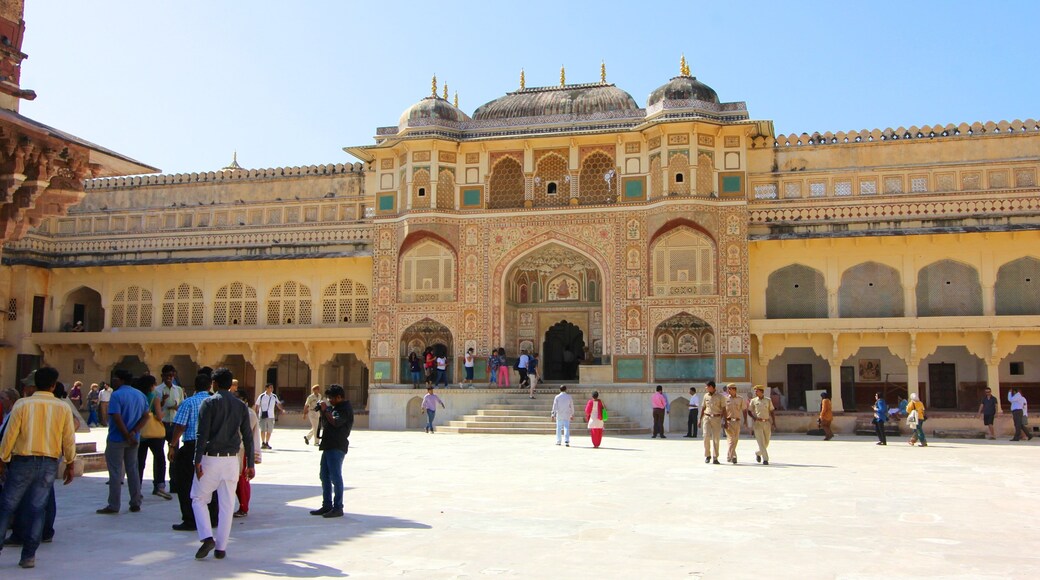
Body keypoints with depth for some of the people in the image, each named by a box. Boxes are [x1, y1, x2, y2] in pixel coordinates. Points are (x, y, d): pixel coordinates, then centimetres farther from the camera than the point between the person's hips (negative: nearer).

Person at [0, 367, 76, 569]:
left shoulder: (22, 404, -6)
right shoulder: (63, 408, -2)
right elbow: (69, 439, 2)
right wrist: (70, 465, 11)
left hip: (23, 461, -1)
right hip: (49, 463, 2)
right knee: (38, 509, 7)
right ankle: (29, 556, 9)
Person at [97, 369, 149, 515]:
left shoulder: (116, 395, -13)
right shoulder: (140, 395, 9)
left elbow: (117, 418, -21)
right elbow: (145, 416, 5)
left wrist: (127, 436, -15)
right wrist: (134, 432, -5)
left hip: (117, 439, -6)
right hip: (133, 440, 6)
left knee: (115, 472, -1)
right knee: (133, 470, 11)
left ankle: (113, 506, 3)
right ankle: (135, 504, 13)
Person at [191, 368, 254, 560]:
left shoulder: (209, 403, -5)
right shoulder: (240, 406, 8)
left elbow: (202, 434, -12)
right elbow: (247, 437, 7)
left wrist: (197, 461, -10)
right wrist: (250, 464, 12)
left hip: (211, 458, -3)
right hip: (231, 459, 3)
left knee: (198, 499, 11)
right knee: (227, 505, 7)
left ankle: (207, 537, -6)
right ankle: (221, 548, 9)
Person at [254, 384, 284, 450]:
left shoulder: (274, 397, 7)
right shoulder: (261, 396, -2)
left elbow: (278, 404, 9)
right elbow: (257, 406, 2)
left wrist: (282, 409, -9)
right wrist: (255, 414, -2)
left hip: (271, 416, 3)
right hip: (263, 416, -3)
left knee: (269, 431, 5)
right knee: (263, 430, -9)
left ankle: (267, 443, 18)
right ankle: (263, 443, 4)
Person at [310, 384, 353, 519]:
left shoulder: (345, 409, -10)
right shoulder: (335, 408, 20)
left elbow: (335, 422, -24)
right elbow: (325, 424, 20)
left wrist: (325, 410, -13)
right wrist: (323, 412, 5)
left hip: (337, 448, -10)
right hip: (329, 446, 10)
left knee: (335, 477, -7)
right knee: (324, 476, 14)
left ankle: (338, 508, -2)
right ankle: (327, 506, 21)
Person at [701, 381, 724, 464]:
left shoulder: (719, 397, -1)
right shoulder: (706, 396, 10)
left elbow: (724, 409, 0)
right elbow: (703, 408, 16)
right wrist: (700, 419, 13)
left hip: (717, 418, -2)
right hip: (707, 417, 2)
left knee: (716, 438, -3)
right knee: (706, 436, -8)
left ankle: (715, 458, 1)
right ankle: (707, 455, 8)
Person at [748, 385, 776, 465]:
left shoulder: (768, 400, 6)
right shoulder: (753, 401, 3)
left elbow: (772, 412, 9)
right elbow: (749, 411, 7)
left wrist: (774, 422, 1)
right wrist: (754, 417, -11)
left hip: (767, 423, 2)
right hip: (758, 423, -2)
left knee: (766, 442, 8)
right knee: (761, 442, -10)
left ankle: (758, 453, 33)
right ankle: (765, 459, -8)